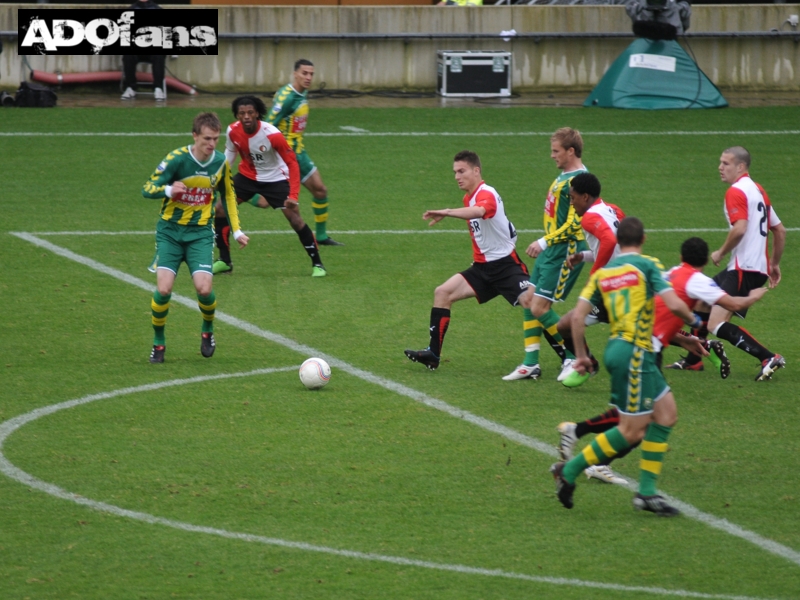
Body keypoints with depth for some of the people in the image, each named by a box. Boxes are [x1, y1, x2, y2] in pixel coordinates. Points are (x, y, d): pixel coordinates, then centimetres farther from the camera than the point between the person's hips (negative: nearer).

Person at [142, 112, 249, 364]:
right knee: (163, 289, -16)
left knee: (204, 289, -15)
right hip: (170, 231, -2)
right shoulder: (176, 159, -15)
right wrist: (168, 190, -35)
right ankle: (158, 343, 8)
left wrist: (237, 230, 13)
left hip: (200, 233, 2)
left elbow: (228, 196, 15)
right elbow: (147, 189, -14)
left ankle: (207, 331, 17)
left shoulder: (220, 162, -2)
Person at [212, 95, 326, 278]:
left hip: (275, 179, -4)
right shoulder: (233, 131, -17)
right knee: (220, 209, -5)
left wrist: (293, 195, -29)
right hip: (247, 176, 4)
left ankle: (317, 264, 1)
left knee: (294, 217, -13)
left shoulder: (272, 134, -30)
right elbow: (230, 153, 7)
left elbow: (292, 163, -22)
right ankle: (224, 262, 9)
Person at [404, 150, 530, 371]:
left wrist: (446, 212, -53)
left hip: (506, 265, -9)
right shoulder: (469, 198, 12)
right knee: (443, 293, -3)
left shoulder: (486, 194, -18)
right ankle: (433, 354, -1)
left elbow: (479, 211, -42)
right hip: (483, 267, 9)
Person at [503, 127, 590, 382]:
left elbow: (573, 225, -23)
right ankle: (531, 365, 13)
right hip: (552, 250, 10)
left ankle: (573, 358, 4)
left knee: (539, 308, -9)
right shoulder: (564, 175, 13)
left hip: (565, 253, -10)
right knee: (528, 301, 8)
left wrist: (544, 242, -23)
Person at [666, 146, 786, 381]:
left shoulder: (736, 192, -11)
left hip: (744, 270, -10)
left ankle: (768, 358, -21)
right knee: (701, 302, 24)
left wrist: (721, 252, -11)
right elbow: (780, 230, 22)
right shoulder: (757, 190, 18)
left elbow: (740, 229, -26)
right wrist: (774, 264, 27)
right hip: (759, 267, 10)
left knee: (717, 324, -17)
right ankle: (693, 360, 34)